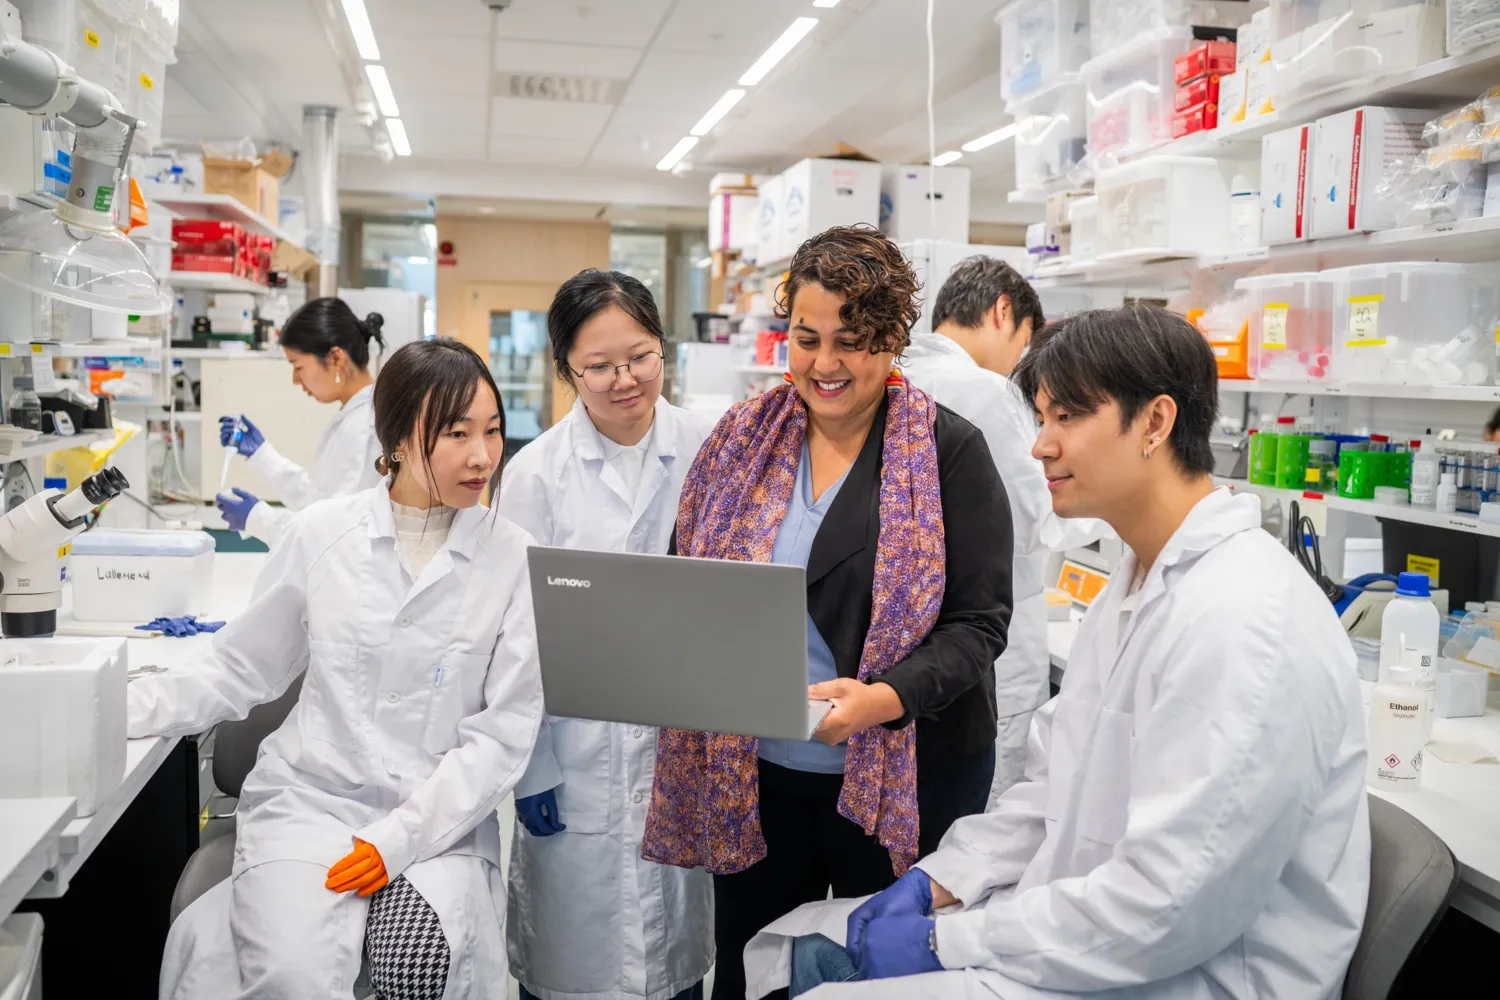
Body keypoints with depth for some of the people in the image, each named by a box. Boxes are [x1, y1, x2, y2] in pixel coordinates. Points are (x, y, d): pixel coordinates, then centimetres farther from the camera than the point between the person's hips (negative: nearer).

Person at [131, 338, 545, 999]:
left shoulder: (513, 557, -2)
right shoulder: (321, 534, 1)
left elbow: (506, 729, -4)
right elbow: (242, 672, 11)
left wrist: (401, 839, -13)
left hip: (439, 817, 0)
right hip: (308, 798, 0)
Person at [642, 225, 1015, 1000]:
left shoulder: (950, 450, -8)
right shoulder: (740, 439, 3)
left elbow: (978, 622, -10)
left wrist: (885, 697, -26)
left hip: (903, 775, -3)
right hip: (747, 770, 3)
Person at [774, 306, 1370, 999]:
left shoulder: (1241, 621, -24)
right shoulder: (1138, 583, 10)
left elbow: (1163, 909, -26)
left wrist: (943, 941, -19)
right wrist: (936, 883, 1)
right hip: (1092, 930, 9)